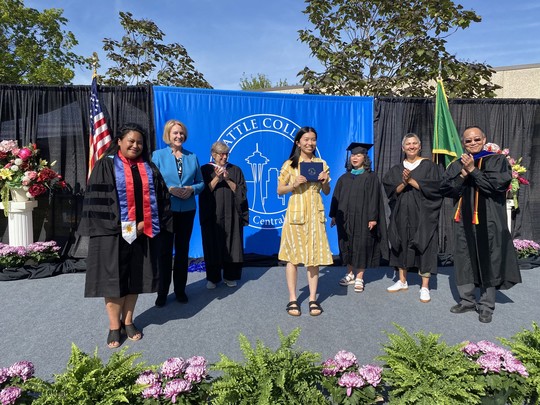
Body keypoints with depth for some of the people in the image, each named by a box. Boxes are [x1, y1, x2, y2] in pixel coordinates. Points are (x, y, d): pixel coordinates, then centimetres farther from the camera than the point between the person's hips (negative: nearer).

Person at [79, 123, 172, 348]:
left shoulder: (148, 168, 11)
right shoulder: (107, 165, -1)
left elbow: (160, 196, 7)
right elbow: (97, 197, -9)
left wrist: (145, 222, -5)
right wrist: (120, 225, -14)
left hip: (142, 232, 4)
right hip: (113, 231, -4)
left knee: (135, 277, 10)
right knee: (113, 277, 2)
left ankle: (128, 321, 24)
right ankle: (114, 326, 15)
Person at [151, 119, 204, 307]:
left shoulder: (192, 157, 7)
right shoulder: (158, 155, -1)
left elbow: (201, 182, 9)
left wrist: (192, 189, -11)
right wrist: (169, 190, -18)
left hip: (187, 210, 3)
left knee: (183, 250, 12)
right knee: (165, 251, 5)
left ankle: (180, 290, 25)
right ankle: (162, 293, 18)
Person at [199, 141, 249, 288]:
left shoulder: (235, 170, 8)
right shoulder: (205, 170, 4)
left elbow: (241, 191, -1)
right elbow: (204, 191, -6)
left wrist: (227, 179, -13)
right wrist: (217, 178, -17)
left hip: (231, 214, 1)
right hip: (212, 215, -1)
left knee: (231, 244, 2)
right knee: (213, 245, 1)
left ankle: (230, 276, 15)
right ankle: (212, 277, 13)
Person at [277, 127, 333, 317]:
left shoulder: (321, 164, 9)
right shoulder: (289, 164, 1)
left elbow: (327, 192, 13)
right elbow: (280, 190, 2)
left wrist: (325, 182, -8)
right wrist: (294, 185, -15)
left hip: (315, 214, 2)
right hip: (295, 213, -2)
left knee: (314, 256, 4)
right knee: (292, 256, 2)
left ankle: (313, 299, 14)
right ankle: (292, 299, 12)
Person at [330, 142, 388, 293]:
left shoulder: (371, 177, -1)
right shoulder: (344, 178, 11)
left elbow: (374, 199, -7)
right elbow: (336, 197, 11)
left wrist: (372, 218, -14)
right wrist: (334, 215, 7)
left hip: (362, 218, -4)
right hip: (345, 218, 5)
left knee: (361, 246, -1)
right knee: (347, 246, 9)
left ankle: (359, 278, 8)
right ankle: (350, 274, 23)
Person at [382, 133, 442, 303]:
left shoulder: (429, 166, 2)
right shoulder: (396, 169, 10)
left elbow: (434, 187, -10)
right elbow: (391, 190, 1)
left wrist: (411, 180, -15)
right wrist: (404, 183, -17)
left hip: (423, 214, -3)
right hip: (402, 214, 4)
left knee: (424, 247, -3)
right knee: (401, 245, 8)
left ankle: (425, 287, 3)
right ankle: (402, 281, 21)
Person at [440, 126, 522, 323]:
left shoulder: (497, 160, 2)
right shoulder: (456, 165, 11)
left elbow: (497, 184, -13)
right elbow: (445, 189, 2)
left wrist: (473, 170, -14)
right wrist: (463, 175, -11)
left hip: (488, 221, -3)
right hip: (464, 220, 4)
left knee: (487, 261, 2)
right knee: (464, 260, 9)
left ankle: (486, 306, 14)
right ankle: (467, 300, 23)